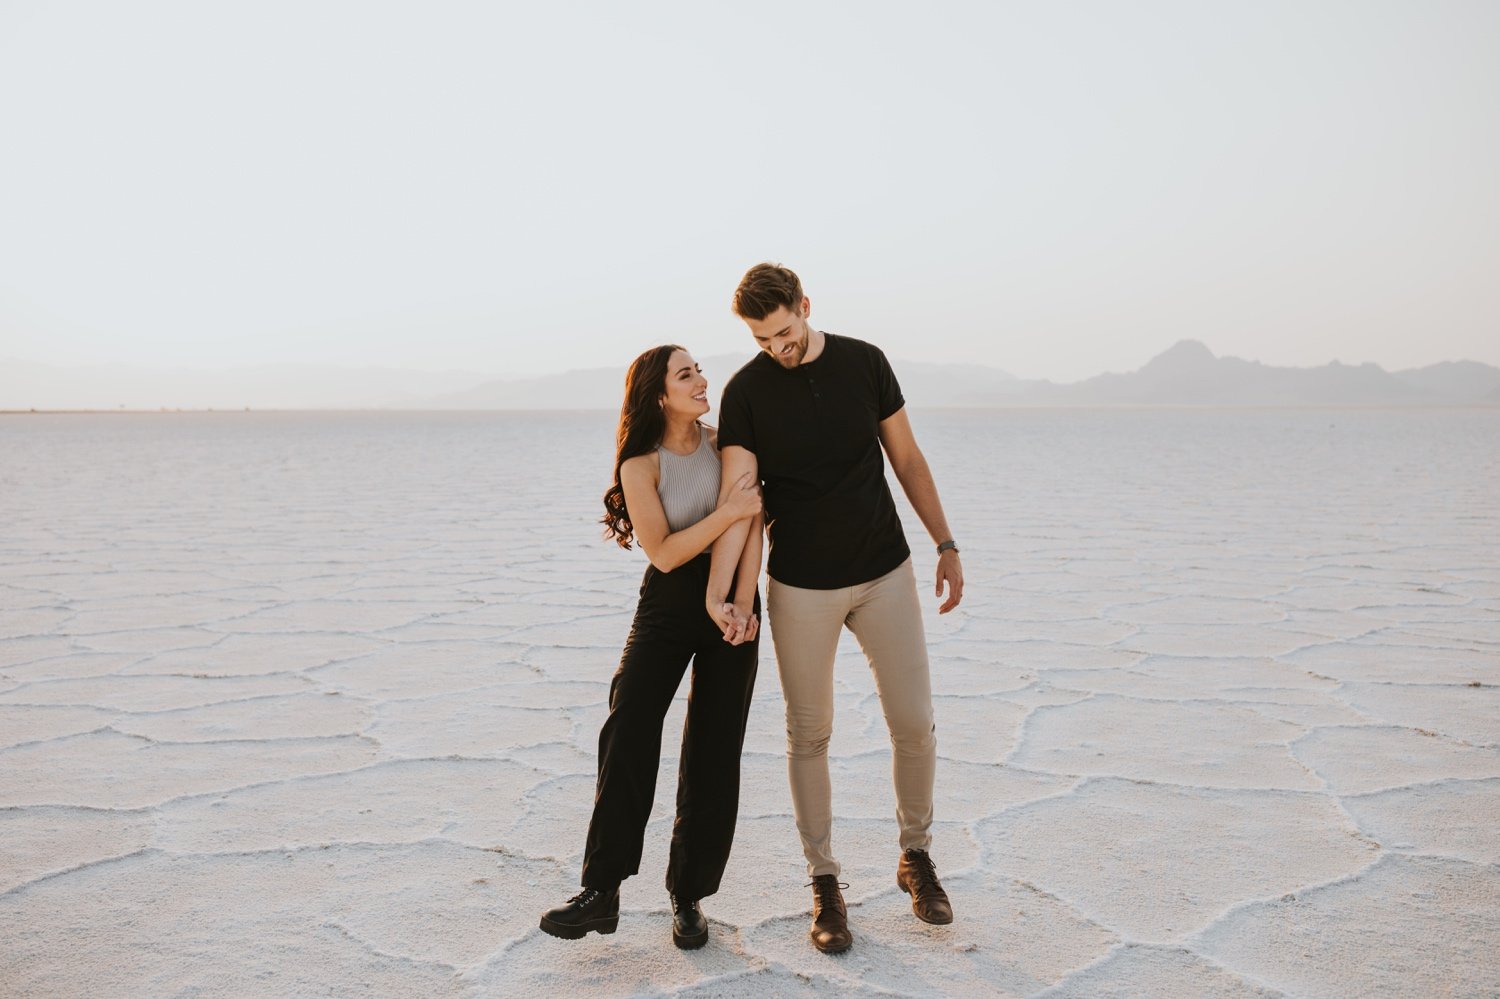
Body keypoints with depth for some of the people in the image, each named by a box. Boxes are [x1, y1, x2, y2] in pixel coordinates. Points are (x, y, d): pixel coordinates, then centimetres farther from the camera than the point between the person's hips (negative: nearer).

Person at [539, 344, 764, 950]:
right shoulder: (641, 465, -9)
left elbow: (752, 525, -4)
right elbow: (664, 553, -15)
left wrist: (743, 603, -13)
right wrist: (726, 513, -25)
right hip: (667, 606, -2)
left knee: (714, 750, 2)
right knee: (628, 732, -16)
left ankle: (689, 896, 13)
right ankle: (601, 893, -9)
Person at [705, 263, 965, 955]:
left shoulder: (864, 363, -1)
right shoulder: (746, 392, -7)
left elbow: (907, 460, 7)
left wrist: (945, 544, 6)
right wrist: (717, 592, -24)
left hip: (885, 573, 2)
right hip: (801, 588, -1)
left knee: (913, 723, 3)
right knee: (809, 735, 5)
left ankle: (915, 855, 26)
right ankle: (824, 881, 20)